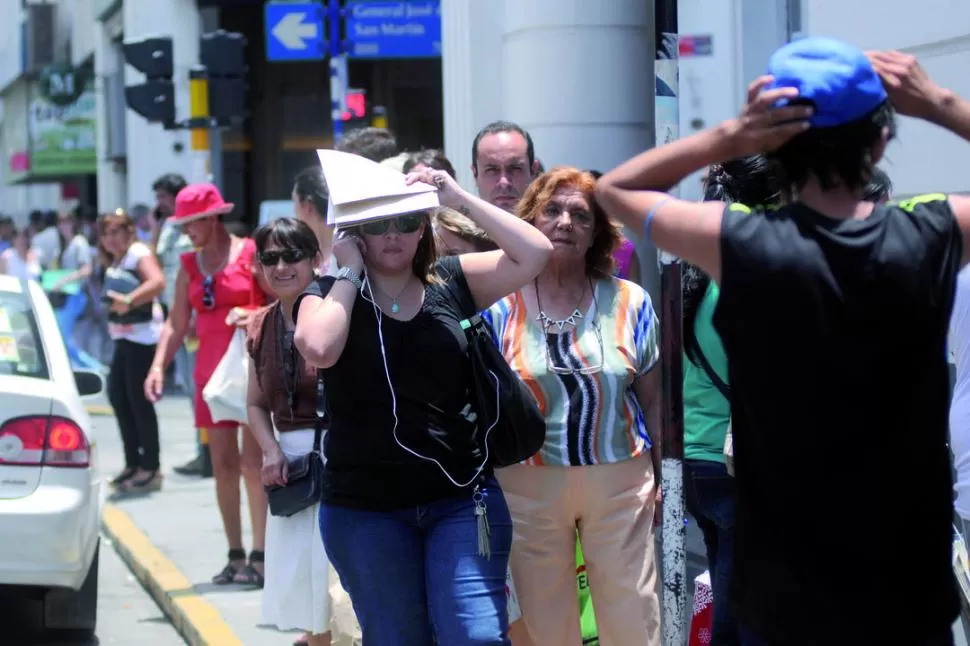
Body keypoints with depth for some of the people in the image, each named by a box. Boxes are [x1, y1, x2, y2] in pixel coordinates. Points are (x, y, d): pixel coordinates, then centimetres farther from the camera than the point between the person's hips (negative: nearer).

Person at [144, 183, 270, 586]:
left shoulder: (251, 253, -3)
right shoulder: (190, 265, 13)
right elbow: (177, 322, 11)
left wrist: (256, 317, -22)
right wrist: (159, 365, 0)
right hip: (211, 369, 5)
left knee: (252, 461, -9)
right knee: (223, 465, 4)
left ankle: (259, 556, -8)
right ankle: (235, 556, 9)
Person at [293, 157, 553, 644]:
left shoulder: (451, 283, 4)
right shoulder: (329, 296, 0)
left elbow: (535, 253, -7)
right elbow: (318, 349, -23)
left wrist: (459, 198, -9)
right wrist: (349, 274, -11)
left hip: (461, 498, 0)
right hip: (366, 510, 0)